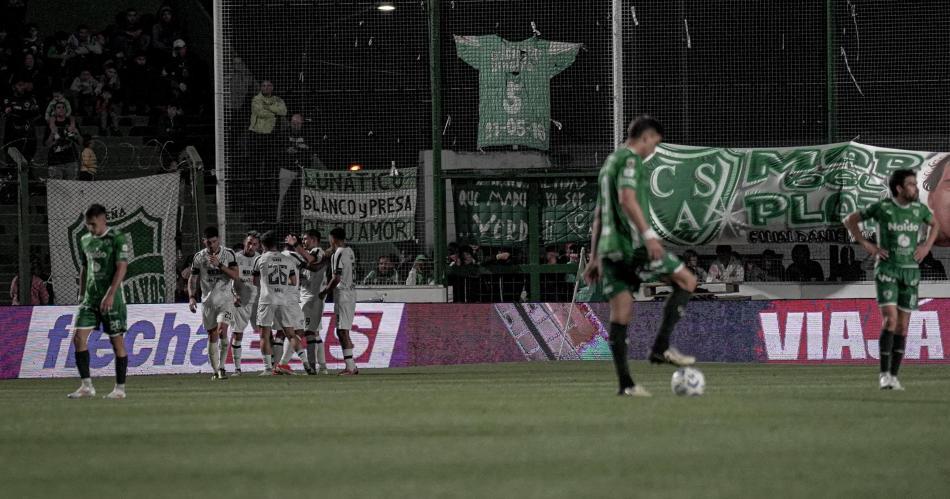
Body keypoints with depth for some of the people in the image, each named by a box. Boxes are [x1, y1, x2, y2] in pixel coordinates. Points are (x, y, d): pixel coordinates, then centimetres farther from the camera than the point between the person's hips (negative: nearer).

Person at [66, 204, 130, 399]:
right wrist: (81, 295, 17)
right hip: (90, 298, 6)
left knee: (117, 341, 0)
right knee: (78, 337, -7)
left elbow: (121, 268, -16)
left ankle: (120, 388, 7)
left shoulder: (118, 239, -9)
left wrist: (110, 295, -24)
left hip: (111, 300, -6)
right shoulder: (85, 240, 11)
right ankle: (86, 386, -4)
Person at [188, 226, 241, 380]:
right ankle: (215, 371, 12)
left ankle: (221, 367, -11)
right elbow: (193, 279, 7)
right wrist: (192, 297, -9)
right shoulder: (199, 257, 2)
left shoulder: (228, 254, -3)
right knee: (212, 336, 4)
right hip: (207, 300, 2)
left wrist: (219, 265, -20)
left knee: (222, 330, -20)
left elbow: (236, 276, -9)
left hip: (225, 299, -2)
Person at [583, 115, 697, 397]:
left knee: (620, 314, 5)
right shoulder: (630, 160, -5)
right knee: (686, 281, 3)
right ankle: (661, 347, -6)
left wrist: (594, 258, 26)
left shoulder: (609, 163, 24)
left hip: (610, 248, 9)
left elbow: (599, 215, 25)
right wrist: (649, 234, -29)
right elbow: (627, 198, -22)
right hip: (632, 245, -9)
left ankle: (625, 383, 1)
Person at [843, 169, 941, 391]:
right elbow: (849, 220, 1)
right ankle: (884, 374, -9)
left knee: (902, 325, 3)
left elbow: (935, 224, 23)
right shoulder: (882, 207, -10)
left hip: (910, 272, 4)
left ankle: (893, 377, 11)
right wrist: (867, 245, -7)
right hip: (887, 270, -4)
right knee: (890, 319, -18)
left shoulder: (919, 208, 1)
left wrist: (927, 246, 6)